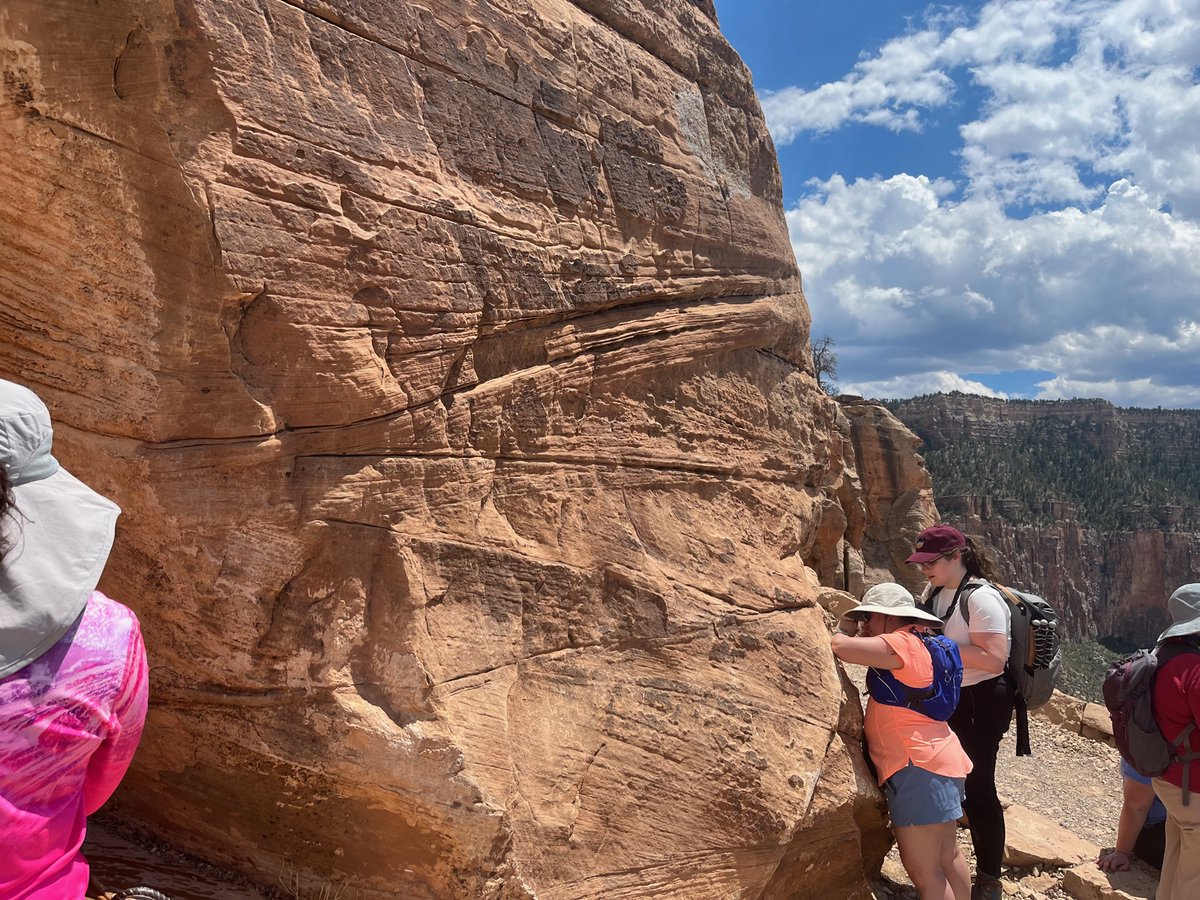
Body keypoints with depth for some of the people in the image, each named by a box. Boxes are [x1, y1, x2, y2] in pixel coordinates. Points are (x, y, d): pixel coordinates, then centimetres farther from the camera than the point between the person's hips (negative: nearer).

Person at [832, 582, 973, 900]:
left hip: (919, 767, -11)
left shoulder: (901, 643, -17)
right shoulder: (911, 645, 15)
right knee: (947, 855, 22)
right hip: (935, 760, 11)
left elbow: (840, 646, -22)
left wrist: (844, 629, -5)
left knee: (923, 870, -5)